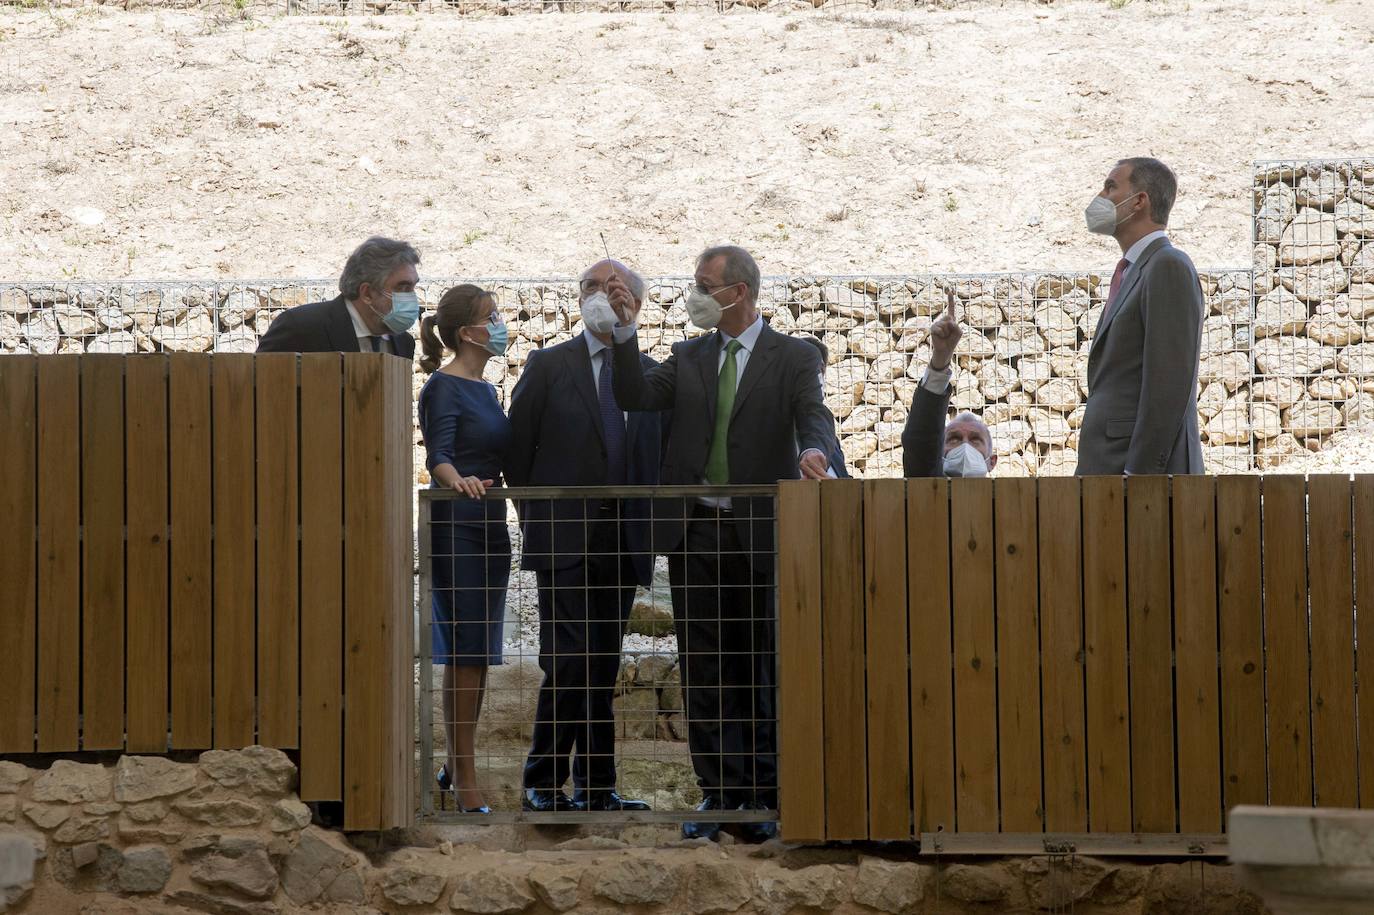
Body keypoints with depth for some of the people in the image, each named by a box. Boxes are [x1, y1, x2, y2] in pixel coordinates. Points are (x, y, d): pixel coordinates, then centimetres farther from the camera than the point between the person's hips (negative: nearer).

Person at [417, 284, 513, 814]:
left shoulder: (485, 389, 16)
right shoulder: (443, 387, -9)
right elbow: (438, 454, -23)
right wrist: (458, 479, -40)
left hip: (489, 528, 9)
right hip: (455, 527, -9)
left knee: (478, 656, 12)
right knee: (463, 656, -8)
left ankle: (455, 766, 22)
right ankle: (466, 785, -6)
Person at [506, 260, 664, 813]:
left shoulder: (651, 373, 11)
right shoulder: (547, 366, 3)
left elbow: (658, 456, 14)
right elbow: (518, 453, 5)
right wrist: (541, 515, 3)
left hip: (623, 540, 3)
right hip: (564, 539, -3)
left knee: (604, 667, 7)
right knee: (567, 663, -10)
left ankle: (596, 787, 11)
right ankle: (544, 783, -3)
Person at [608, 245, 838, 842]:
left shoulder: (793, 359, 2)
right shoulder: (689, 357, 13)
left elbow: (814, 418, -12)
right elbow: (636, 396, 2)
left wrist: (813, 451, -34)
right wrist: (626, 332, -9)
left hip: (760, 533, -3)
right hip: (694, 530, 4)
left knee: (758, 669, 2)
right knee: (703, 668, 3)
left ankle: (762, 795, 7)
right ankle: (718, 793, 7)